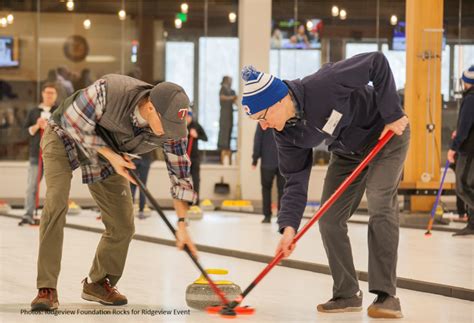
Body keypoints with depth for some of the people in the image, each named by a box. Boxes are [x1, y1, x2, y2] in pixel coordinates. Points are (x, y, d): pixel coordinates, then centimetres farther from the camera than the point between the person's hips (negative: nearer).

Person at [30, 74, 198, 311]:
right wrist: (111, 155, -27)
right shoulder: (109, 90, -41)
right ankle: (47, 289, -20)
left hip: (109, 154, 5)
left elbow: (179, 174, -13)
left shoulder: (171, 129, -26)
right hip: (65, 137, -5)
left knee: (123, 225, 0)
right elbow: (74, 122, -26)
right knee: (56, 203, -24)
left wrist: (182, 223, -15)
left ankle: (98, 283, 23)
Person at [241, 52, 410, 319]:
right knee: (330, 219, -2)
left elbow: (377, 63, -32)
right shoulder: (286, 133, -14)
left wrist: (393, 115, -30)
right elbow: (296, 180, -10)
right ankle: (347, 294, 9)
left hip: (387, 134, -7)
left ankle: (386, 295, -15)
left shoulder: (323, 85, -37)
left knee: (381, 207, -20)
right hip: (347, 151, 7)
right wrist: (289, 226, -23)